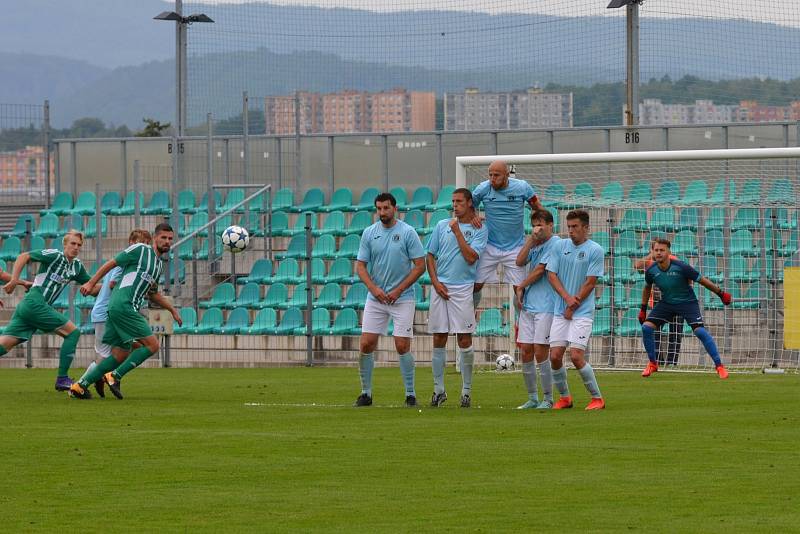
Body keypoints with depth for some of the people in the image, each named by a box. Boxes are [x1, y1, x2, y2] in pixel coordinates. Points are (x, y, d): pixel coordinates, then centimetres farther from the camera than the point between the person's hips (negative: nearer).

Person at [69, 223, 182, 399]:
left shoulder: (159, 265, 23)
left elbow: (152, 294, 33)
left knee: (121, 354, 7)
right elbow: (111, 263, -2)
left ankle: (80, 385, 7)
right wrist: (91, 283, -5)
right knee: (152, 345, -12)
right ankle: (114, 376, -12)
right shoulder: (140, 249, -3)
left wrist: (172, 309, 26)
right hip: (123, 304, -9)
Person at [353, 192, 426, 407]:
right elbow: (360, 265, 6)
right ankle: (366, 393, 9)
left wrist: (398, 290, -10)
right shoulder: (369, 233, 4)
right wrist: (374, 288, -10)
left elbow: (420, 265, -4)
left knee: (402, 346, -8)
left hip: (402, 298, -3)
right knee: (366, 344, -3)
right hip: (375, 299, 3)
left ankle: (410, 394, 4)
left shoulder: (407, 233, -5)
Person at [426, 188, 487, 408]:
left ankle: (466, 390, 3)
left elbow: (470, 257, -10)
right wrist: (435, 282, 1)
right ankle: (438, 390, 10)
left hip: (463, 289, -3)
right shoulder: (442, 226, 12)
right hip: (440, 288, 3)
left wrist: (457, 232, -8)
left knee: (464, 340, -5)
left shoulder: (479, 230, 2)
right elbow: (430, 256, 14)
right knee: (439, 340, 3)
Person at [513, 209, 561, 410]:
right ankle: (532, 398, 12)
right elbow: (519, 262, 2)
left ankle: (548, 398, 0)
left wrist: (521, 287, 2)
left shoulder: (555, 243, -6)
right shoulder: (535, 246, 17)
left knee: (540, 352, -9)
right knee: (525, 352, 4)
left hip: (546, 306, -7)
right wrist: (531, 239, -4)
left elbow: (540, 270, -9)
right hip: (528, 305, 7)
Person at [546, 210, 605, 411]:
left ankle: (597, 398, -1)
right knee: (555, 356, -1)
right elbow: (552, 275, 4)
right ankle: (564, 397, 16)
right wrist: (567, 298, -10)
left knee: (576, 356, -14)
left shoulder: (595, 250, -5)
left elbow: (590, 283, -7)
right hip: (560, 311, 5)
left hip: (582, 311, -5)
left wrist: (573, 305, -8)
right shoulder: (561, 246, 8)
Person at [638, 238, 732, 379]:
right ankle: (652, 364, 10)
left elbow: (702, 280, -14)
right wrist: (643, 309, 16)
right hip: (666, 303, 4)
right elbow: (647, 288, 10)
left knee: (700, 331, -21)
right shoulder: (651, 271, -12)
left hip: (687, 302, -4)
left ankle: (719, 366, -13)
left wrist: (721, 293, -7)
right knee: (646, 327, -10)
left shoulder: (681, 267, -24)